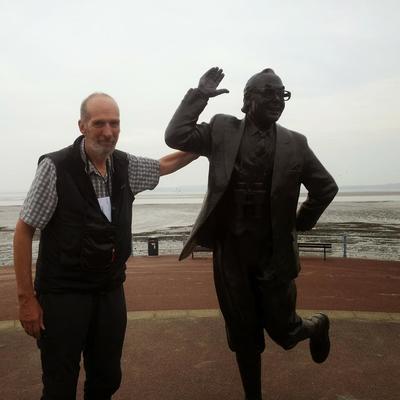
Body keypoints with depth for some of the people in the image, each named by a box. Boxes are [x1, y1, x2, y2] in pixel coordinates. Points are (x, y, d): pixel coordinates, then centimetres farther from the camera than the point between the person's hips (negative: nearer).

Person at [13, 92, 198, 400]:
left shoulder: (124, 166, 0)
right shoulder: (56, 167, -15)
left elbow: (164, 165, 21)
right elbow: (24, 231, -10)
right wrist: (27, 298, -9)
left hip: (111, 291, 5)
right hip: (63, 294, -5)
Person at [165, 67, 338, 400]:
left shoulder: (295, 143, 0)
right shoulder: (222, 130, -1)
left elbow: (326, 187, 9)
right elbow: (176, 137, -10)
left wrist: (301, 224, 9)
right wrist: (199, 95, -9)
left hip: (275, 255, 0)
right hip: (231, 253, 1)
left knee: (283, 331, 7)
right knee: (244, 336, 12)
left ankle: (317, 326, 42)